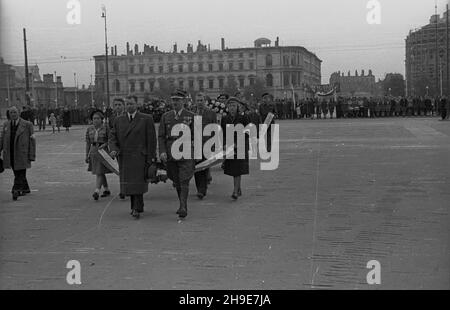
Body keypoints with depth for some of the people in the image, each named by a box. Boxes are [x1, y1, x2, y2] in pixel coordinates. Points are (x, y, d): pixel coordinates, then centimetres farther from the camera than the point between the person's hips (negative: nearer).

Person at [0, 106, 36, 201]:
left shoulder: (27, 124, -3)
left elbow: (32, 140, -3)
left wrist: (32, 155, -7)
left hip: (22, 154, -4)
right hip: (10, 154, 5)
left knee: (20, 173, -9)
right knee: (17, 174, 12)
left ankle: (16, 191, -13)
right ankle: (25, 189, 27)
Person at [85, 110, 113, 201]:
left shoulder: (106, 128, -6)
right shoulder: (89, 129, 4)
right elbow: (88, 143, 7)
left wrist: (104, 145, -21)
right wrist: (87, 156, 5)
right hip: (93, 152, 5)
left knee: (99, 172, -11)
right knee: (101, 172, 14)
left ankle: (97, 192, -18)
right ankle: (106, 190, 27)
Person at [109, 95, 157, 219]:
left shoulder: (146, 119, 0)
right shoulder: (119, 120, 12)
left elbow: (151, 140, -1)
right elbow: (112, 138, 9)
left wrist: (151, 158, -6)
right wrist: (113, 150, -11)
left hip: (140, 157, -4)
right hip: (124, 157, 4)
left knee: (138, 182, -9)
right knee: (128, 184, 8)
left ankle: (137, 209, -7)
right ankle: (136, 206, 20)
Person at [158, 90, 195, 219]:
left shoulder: (191, 116, 3)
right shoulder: (166, 116, 10)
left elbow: (195, 135, 5)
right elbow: (161, 136, 7)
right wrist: (162, 152, -5)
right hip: (170, 153, 3)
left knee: (184, 181, -10)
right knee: (177, 182, 12)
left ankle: (183, 207, -12)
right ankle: (183, 205, 26)